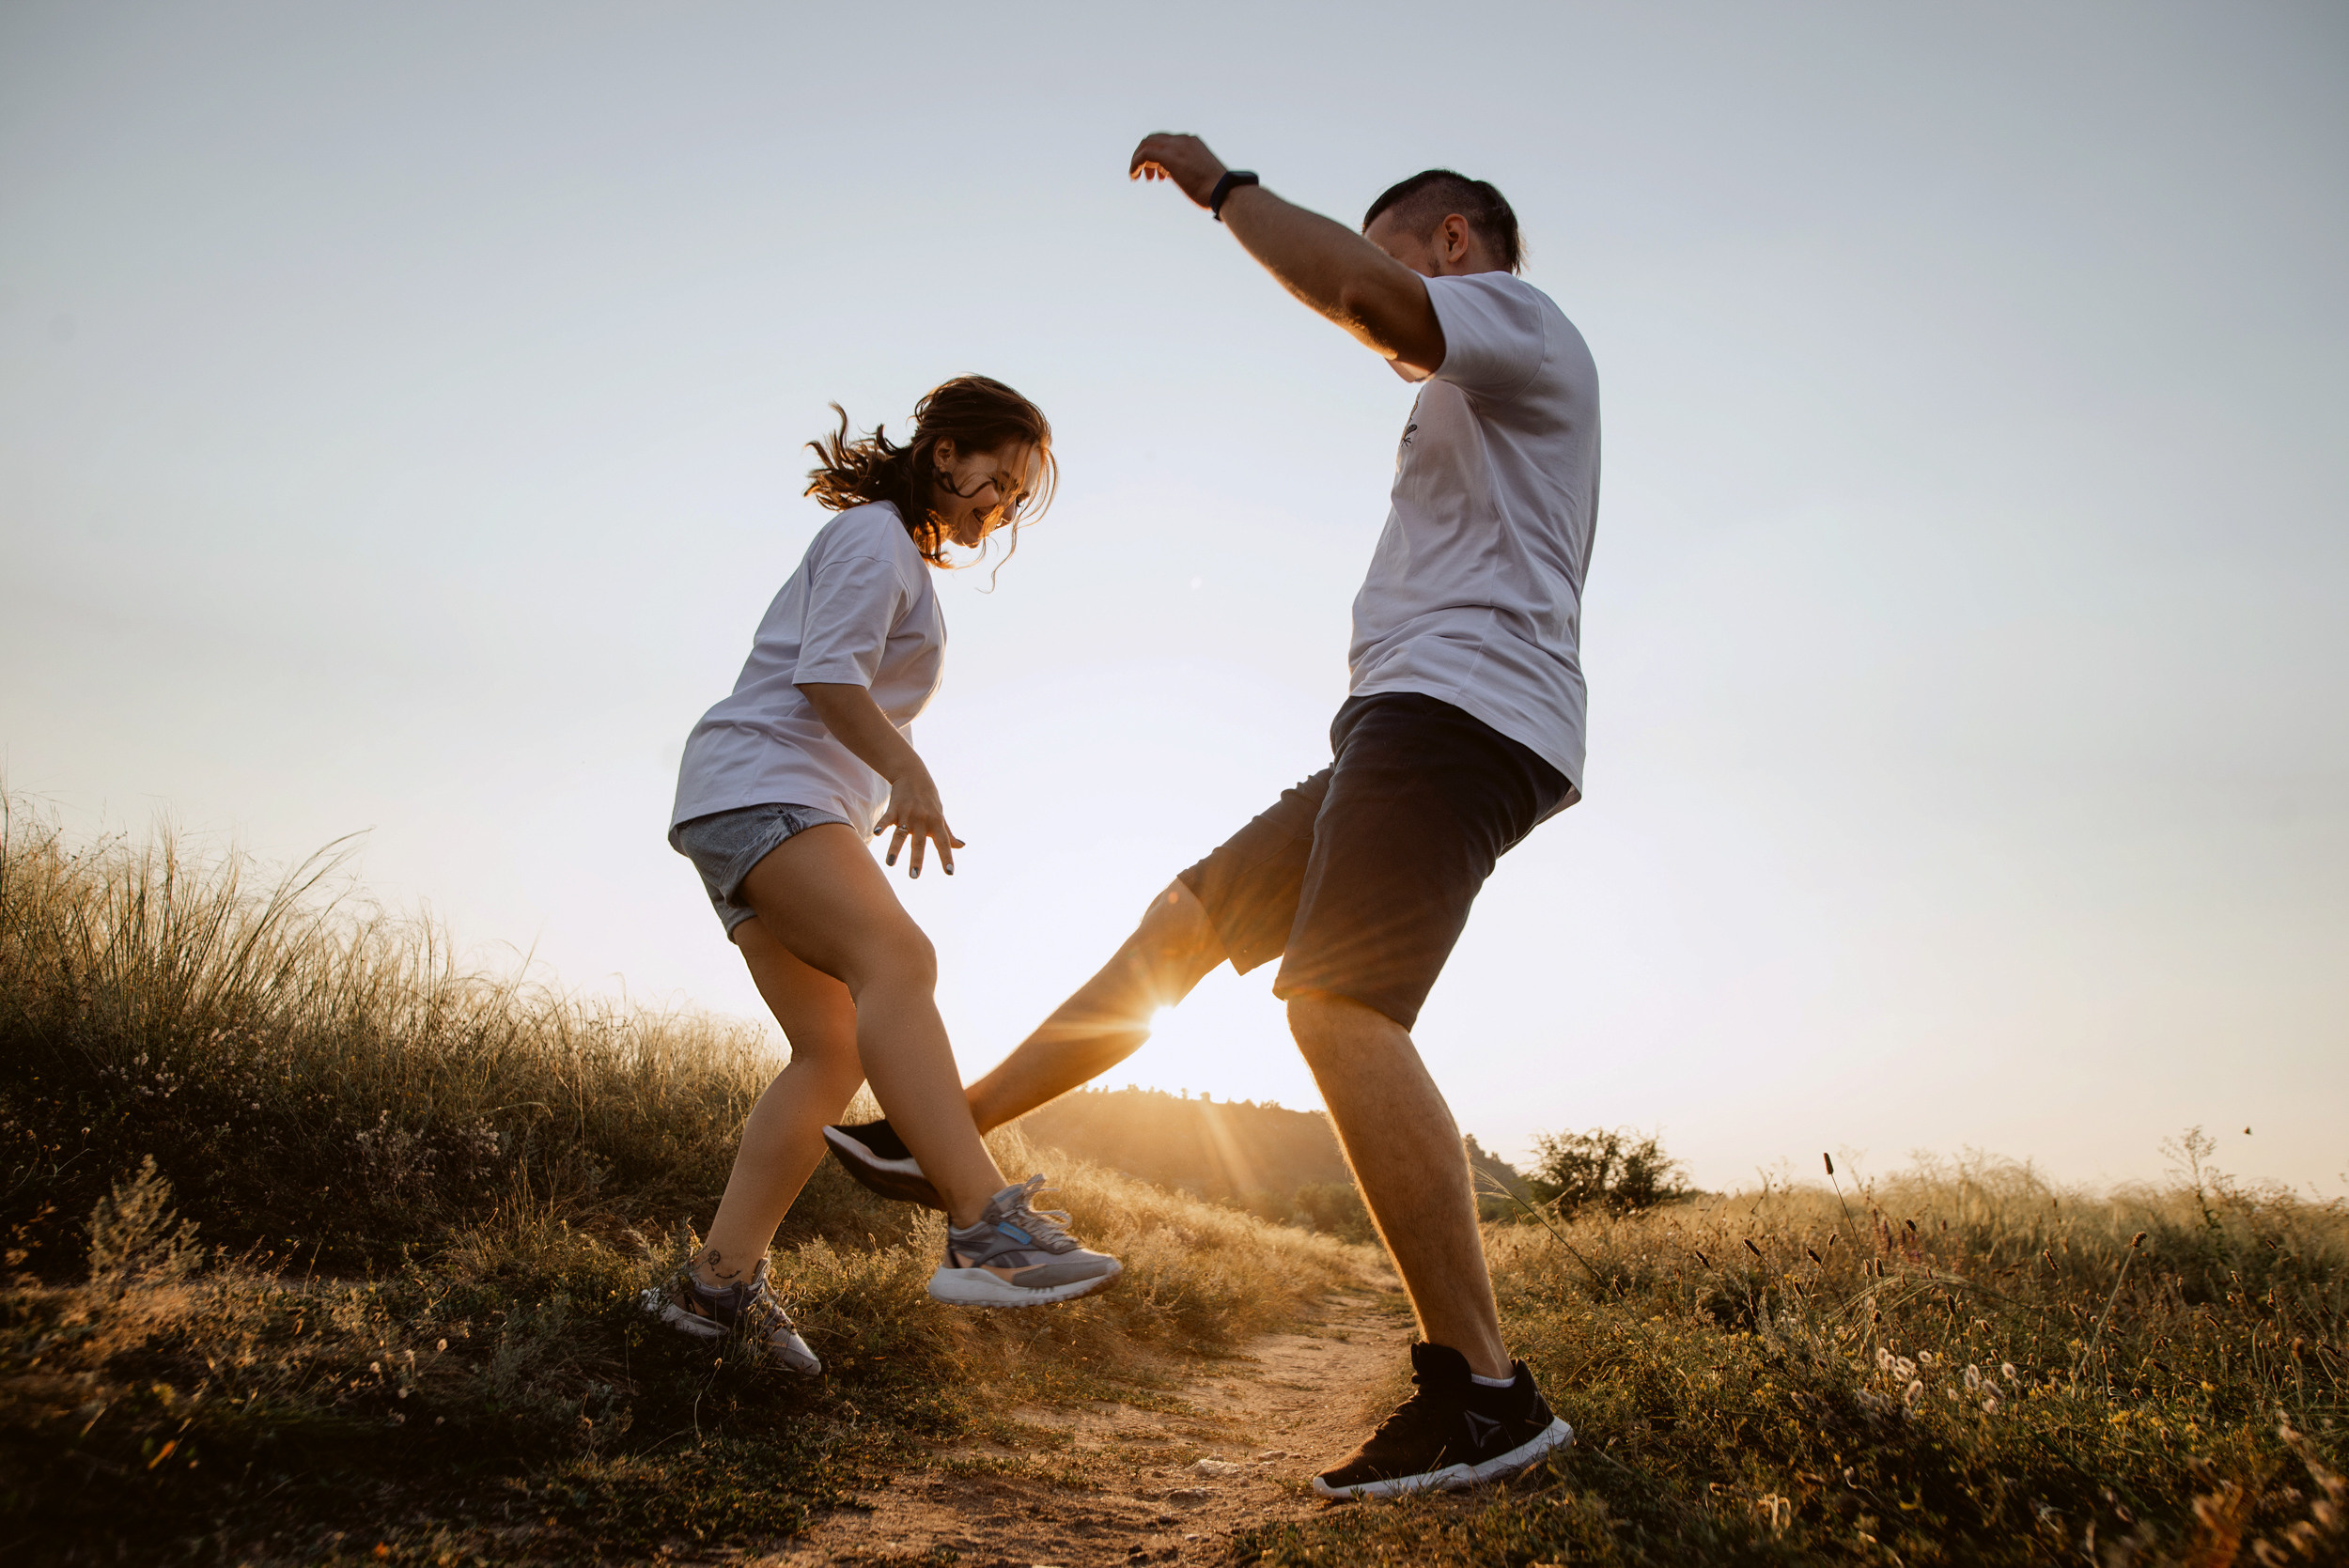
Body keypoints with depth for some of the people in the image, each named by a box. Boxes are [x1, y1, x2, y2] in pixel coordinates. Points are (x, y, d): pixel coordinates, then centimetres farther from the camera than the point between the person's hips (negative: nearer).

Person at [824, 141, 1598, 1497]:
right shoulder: (1481, 407, 33)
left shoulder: (1526, 320, 3)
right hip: (1423, 730, 10)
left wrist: (1221, 185, -6)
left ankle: (1484, 1390, -23)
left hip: (1457, 706, -10)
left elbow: (1359, 292, -18)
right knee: (1189, 915, 9)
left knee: (1341, 1009, -24)